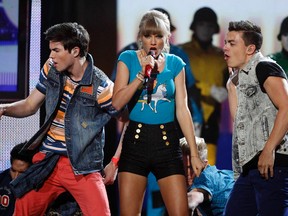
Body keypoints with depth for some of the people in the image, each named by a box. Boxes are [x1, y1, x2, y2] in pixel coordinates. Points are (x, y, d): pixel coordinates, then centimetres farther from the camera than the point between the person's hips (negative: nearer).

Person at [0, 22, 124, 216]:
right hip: (47, 161, 5)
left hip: (82, 165, -5)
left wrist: (114, 163, -7)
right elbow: (29, 106, 10)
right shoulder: (51, 69, 1)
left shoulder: (101, 86, -15)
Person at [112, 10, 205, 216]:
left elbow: (182, 110, 4)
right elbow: (116, 104, -7)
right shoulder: (128, 59, 2)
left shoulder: (175, 64, 5)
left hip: (167, 142, 0)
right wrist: (142, 74, -16)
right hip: (135, 140, 0)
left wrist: (194, 154, 1)